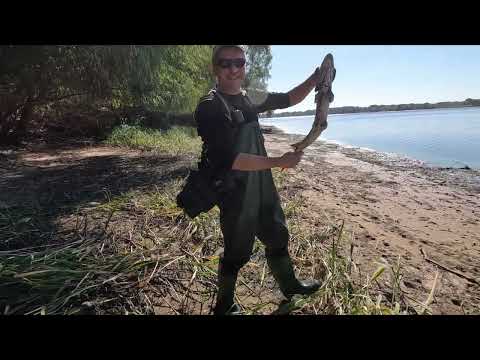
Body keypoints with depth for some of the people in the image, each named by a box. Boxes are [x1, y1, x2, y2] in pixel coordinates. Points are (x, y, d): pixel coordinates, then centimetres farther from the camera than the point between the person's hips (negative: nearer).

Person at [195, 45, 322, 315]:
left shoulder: (250, 97, 7)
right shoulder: (210, 107, -16)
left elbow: (288, 99, 18)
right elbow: (228, 159, -25)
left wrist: (315, 79, 2)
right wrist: (279, 162, -24)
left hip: (263, 186, 8)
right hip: (235, 193, -7)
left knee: (278, 237, 21)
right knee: (238, 251, 7)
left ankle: (289, 285, 47)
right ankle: (225, 305, 34)